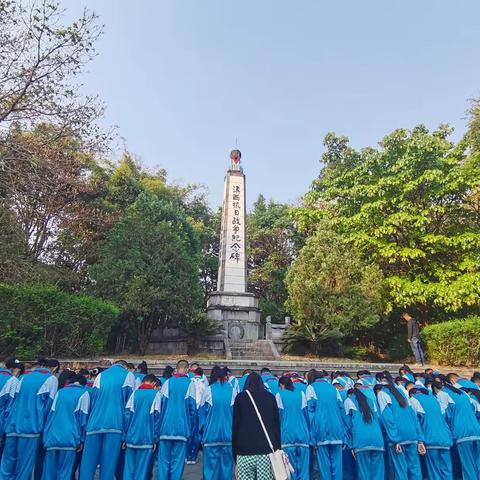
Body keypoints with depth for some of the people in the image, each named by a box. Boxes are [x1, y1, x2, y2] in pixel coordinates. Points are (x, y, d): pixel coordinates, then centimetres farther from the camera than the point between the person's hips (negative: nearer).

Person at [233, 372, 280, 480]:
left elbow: (235, 424, 5)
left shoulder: (240, 397, 6)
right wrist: (278, 447, 12)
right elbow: (277, 423, 9)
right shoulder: (270, 397, 10)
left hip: (244, 449, -1)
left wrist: (235, 451, 9)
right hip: (267, 448, 1)